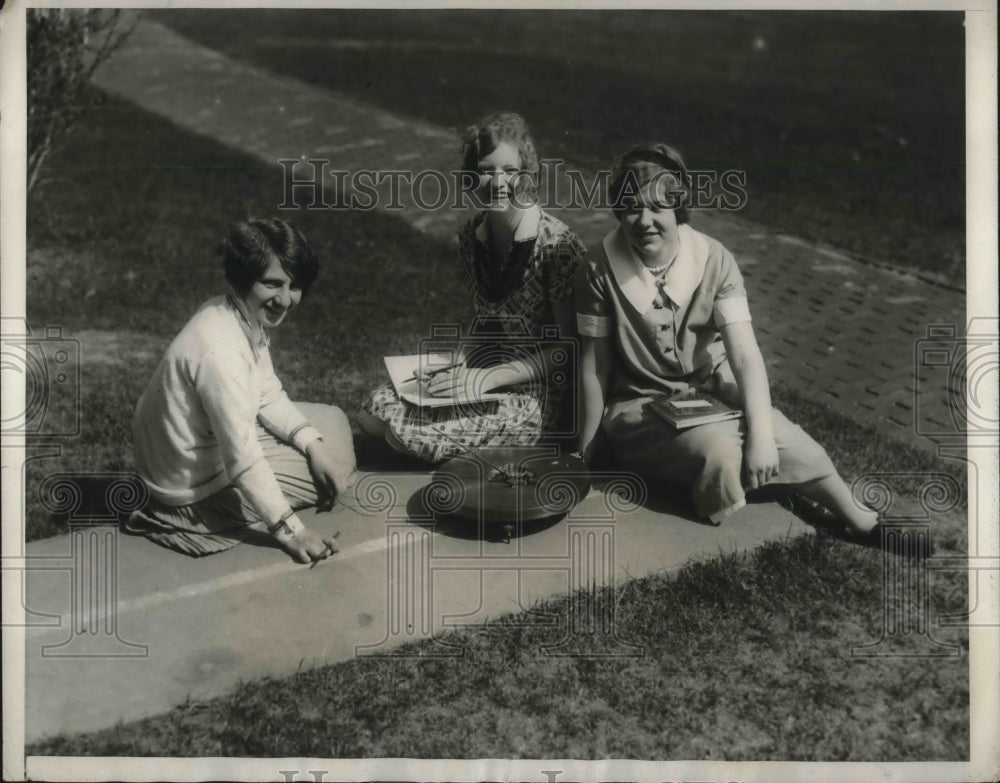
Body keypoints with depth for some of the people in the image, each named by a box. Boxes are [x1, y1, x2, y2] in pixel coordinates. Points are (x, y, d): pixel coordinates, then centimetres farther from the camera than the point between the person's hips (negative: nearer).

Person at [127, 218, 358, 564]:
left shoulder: (247, 318, -7)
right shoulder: (219, 350, -35)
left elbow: (269, 396, 4)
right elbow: (242, 457, -33)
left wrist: (313, 444, -10)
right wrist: (289, 530, -28)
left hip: (216, 441, 9)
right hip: (198, 483, -9)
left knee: (332, 422, 15)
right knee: (334, 475, -1)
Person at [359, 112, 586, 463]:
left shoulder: (556, 245, -19)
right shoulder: (471, 236, 2)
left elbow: (568, 346, -16)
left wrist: (487, 378, -21)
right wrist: (456, 366, -3)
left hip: (536, 395, -7)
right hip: (480, 373, 7)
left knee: (406, 430, -19)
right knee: (373, 412, -4)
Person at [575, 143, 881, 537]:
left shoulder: (713, 259, -12)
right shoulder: (601, 267, -15)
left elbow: (745, 354, -19)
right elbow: (594, 369, -8)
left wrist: (761, 433, -32)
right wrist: (586, 456, -2)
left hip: (711, 387, 2)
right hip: (639, 405, -2)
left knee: (779, 436, -23)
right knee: (720, 448, -32)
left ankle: (860, 520, -4)